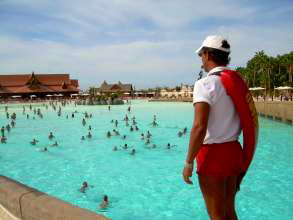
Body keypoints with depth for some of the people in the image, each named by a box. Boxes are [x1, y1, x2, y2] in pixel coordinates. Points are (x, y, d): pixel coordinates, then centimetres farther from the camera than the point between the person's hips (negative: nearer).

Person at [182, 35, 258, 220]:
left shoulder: (205, 84, -16)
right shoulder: (238, 81, 7)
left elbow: (199, 128, -24)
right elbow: (249, 120, 10)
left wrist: (188, 163, -15)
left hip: (213, 154, -7)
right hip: (234, 151, 8)